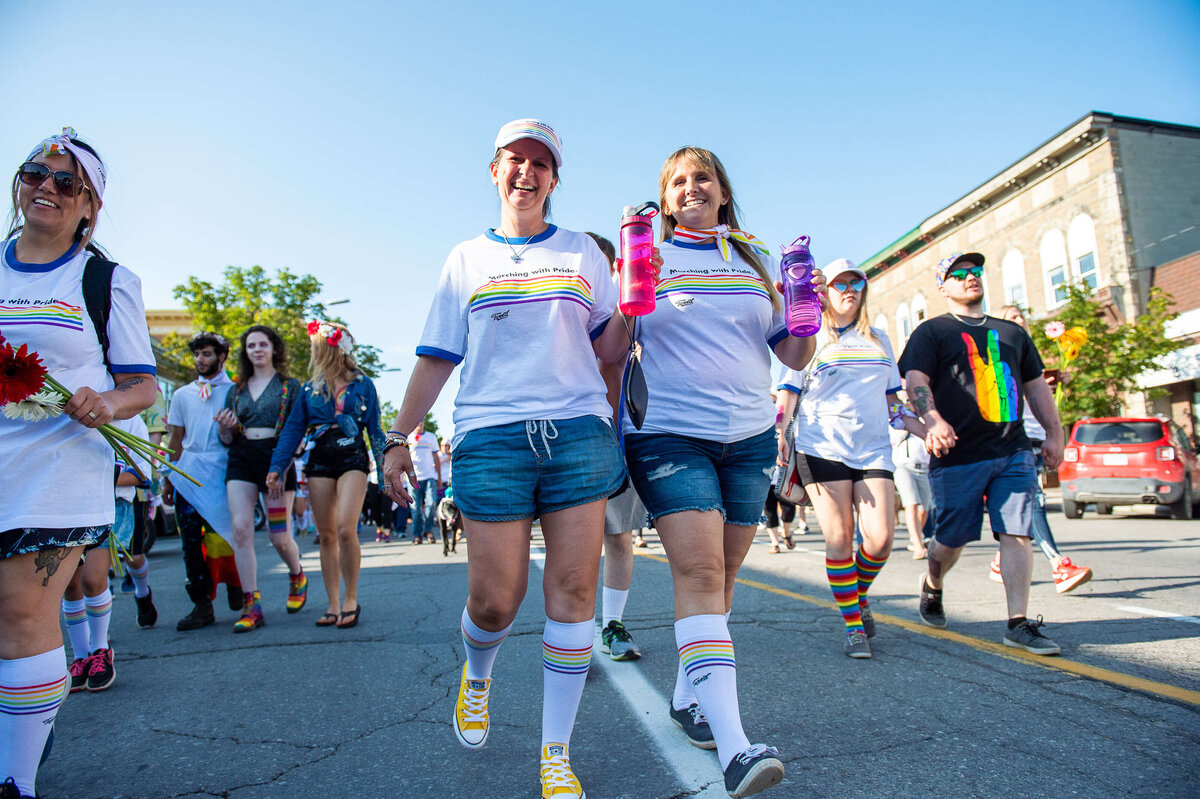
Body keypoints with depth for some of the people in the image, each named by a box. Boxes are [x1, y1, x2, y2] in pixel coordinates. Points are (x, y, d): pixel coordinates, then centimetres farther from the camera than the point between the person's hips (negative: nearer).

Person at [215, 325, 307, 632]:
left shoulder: (290, 386, 7)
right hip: (241, 460, 3)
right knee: (241, 528, -12)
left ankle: (297, 577, 30)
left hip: (276, 458, -3)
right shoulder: (236, 391, 17)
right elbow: (227, 439, 17)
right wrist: (224, 428, -6)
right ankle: (251, 604, -6)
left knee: (279, 536, -2)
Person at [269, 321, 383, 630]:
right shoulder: (310, 389, 13)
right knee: (326, 535, 4)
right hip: (319, 459, 4)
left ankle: (351, 599, -2)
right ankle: (333, 604, 12)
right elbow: (293, 428, 9)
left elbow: (374, 429, 6)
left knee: (345, 528, -18)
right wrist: (277, 467, 0)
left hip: (353, 457, -3)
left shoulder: (362, 384, 5)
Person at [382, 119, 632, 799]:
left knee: (574, 590, -2)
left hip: (579, 430, 1)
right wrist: (398, 440, 8)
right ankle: (477, 676, 35)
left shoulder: (582, 252, 15)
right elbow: (437, 358, 13)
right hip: (491, 436, 0)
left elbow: (608, 347, 12)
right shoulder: (467, 259, 16)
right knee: (496, 597, -2)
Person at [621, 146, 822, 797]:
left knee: (717, 575, 8)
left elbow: (795, 357, 12)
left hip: (749, 437, 4)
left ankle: (688, 696, 27)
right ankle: (734, 744, -17)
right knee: (698, 572, -16)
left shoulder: (757, 261, 14)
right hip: (668, 434, -4)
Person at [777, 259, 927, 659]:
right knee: (838, 538, -6)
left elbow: (892, 401, 21)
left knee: (880, 538, -7)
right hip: (822, 449, -3)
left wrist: (929, 433, 12)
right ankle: (853, 625, 8)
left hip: (873, 448, 3)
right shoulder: (809, 340, 9)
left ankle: (859, 596, 23)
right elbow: (788, 396, 5)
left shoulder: (879, 340, 19)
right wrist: (781, 438, -9)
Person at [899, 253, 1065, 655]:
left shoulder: (1011, 332, 21)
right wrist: (934, 420, -27)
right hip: (958, 455, -4)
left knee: (1016, 534, -3)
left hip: (1013, 452, 4)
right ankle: (932, 588, 33)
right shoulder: (932, 331, 5)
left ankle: (1019, 624, 2)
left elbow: (1036, 385, 25)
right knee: (951, 539, 4)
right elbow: (915, 380, -9)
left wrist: (1054, 433, 16)